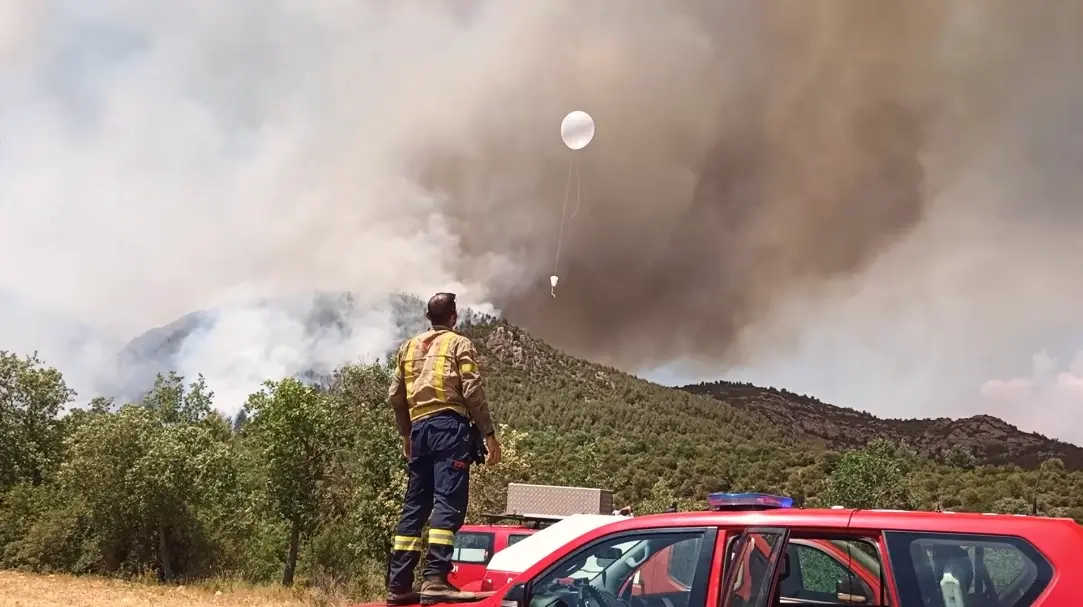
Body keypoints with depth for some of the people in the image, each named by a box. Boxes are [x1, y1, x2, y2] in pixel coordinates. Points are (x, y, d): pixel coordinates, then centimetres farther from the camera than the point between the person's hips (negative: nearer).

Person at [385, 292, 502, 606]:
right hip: (449, 425, -6)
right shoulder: (459, 343, 5)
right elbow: (472, 391, -6)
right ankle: (435, 579, -23)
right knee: (448, 502, -12)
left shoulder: (409, 347, 21)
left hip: (420, 427, 6)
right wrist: (489, 433, -4)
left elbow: (395, 395, 18)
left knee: (415, 505, 8)